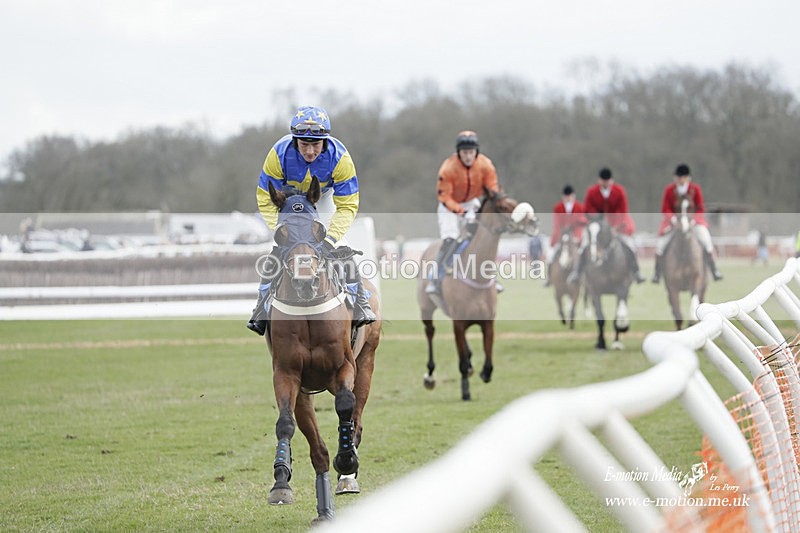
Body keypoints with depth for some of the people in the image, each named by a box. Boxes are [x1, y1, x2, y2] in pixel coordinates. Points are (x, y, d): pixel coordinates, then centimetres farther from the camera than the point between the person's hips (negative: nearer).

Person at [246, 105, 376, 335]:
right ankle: (262, 312, -1)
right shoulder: (279, 154, -36)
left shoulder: (339, 157, -35)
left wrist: (330, 238, -39)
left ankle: (361, 305, -3)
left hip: (324, 198, 0)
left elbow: (347, 206, -28)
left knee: (339, 250, -14)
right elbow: (266, 200, -26)